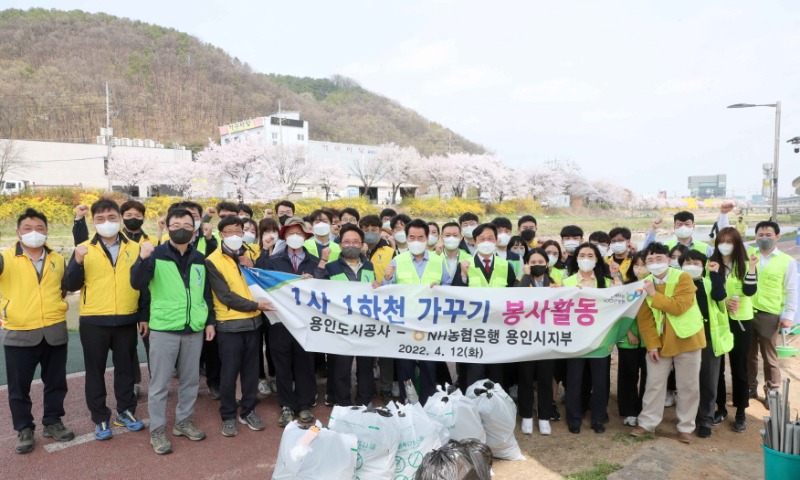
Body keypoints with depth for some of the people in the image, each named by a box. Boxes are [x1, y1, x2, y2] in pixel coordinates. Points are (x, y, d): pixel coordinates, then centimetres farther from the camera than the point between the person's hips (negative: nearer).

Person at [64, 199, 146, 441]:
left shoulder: (134, 248, 4)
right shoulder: (84, 250, 0)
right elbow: (70, 286, -4)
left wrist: (144, 315, 5)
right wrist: (77, 262, -21)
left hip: (127, 320, 1)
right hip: (93, 322, -1)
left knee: (126, 368, 11)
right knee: (95, 371, 8)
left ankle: (125, 411, 28)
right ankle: (100, 419, 21)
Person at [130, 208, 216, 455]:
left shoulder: (199, 259, 10)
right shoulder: (156, 254, -4)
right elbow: (137, 284, -17)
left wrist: (210, 321, 11)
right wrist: (142, 259, -33)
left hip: (194, 329, 4)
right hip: (164, 328, -4)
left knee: (190, 379, 14)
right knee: (160, 382, 4)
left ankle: (184, 421, 30)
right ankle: (157, 430, 16)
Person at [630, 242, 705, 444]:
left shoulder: (683, 278, -12)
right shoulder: (645, 284, 0)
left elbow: (679, 307, -24)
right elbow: (644, 318, -2)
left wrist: (655, 295, -23)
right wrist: (652, 344, -8)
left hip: (685, 339, -3)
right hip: (659, 341, 3)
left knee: (688, 386, 7)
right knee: (654, 384, 8)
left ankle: (685, 427, 21)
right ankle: (647, 423, 19)